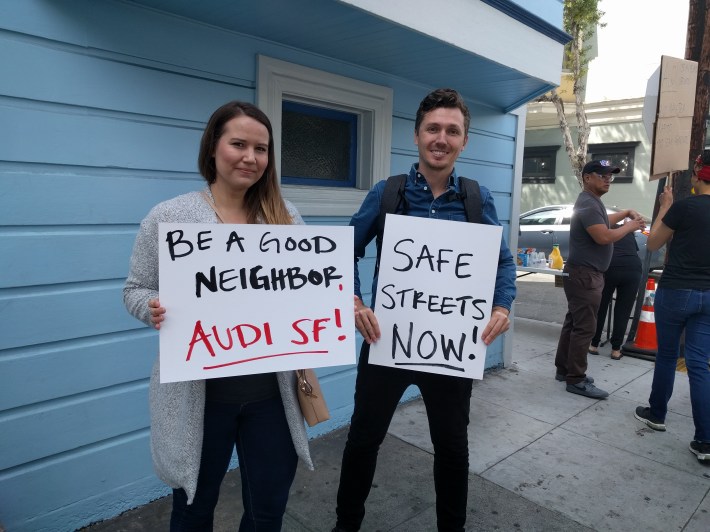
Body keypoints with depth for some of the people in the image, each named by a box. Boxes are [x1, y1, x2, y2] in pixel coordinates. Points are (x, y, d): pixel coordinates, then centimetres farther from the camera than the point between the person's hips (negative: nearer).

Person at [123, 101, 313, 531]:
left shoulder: (285, 217, 1)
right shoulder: (168, 217, -5)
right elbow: (136, 290, 0)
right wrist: (156, 310, -21)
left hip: (271, 390, 2)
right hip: (199, 392, -1)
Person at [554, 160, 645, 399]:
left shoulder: (593, 202, 17)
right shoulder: (588, 203, -17)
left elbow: (603, 221, 35)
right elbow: (603, 236, -26)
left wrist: (626, 212, 24)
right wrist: (630, 226, -12)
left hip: (583, 273, 11)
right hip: (584, 274, -11)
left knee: (574, 323, 14)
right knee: (584, 327, -8)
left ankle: (564, 369, 22)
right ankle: (576, 380, -3)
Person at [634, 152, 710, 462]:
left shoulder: (684, 207, -13)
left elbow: (653, 244, -1)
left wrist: (665, 207, 7)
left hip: (676, 291, -4)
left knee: (666, 355, 14)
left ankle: (656, 414, 31)